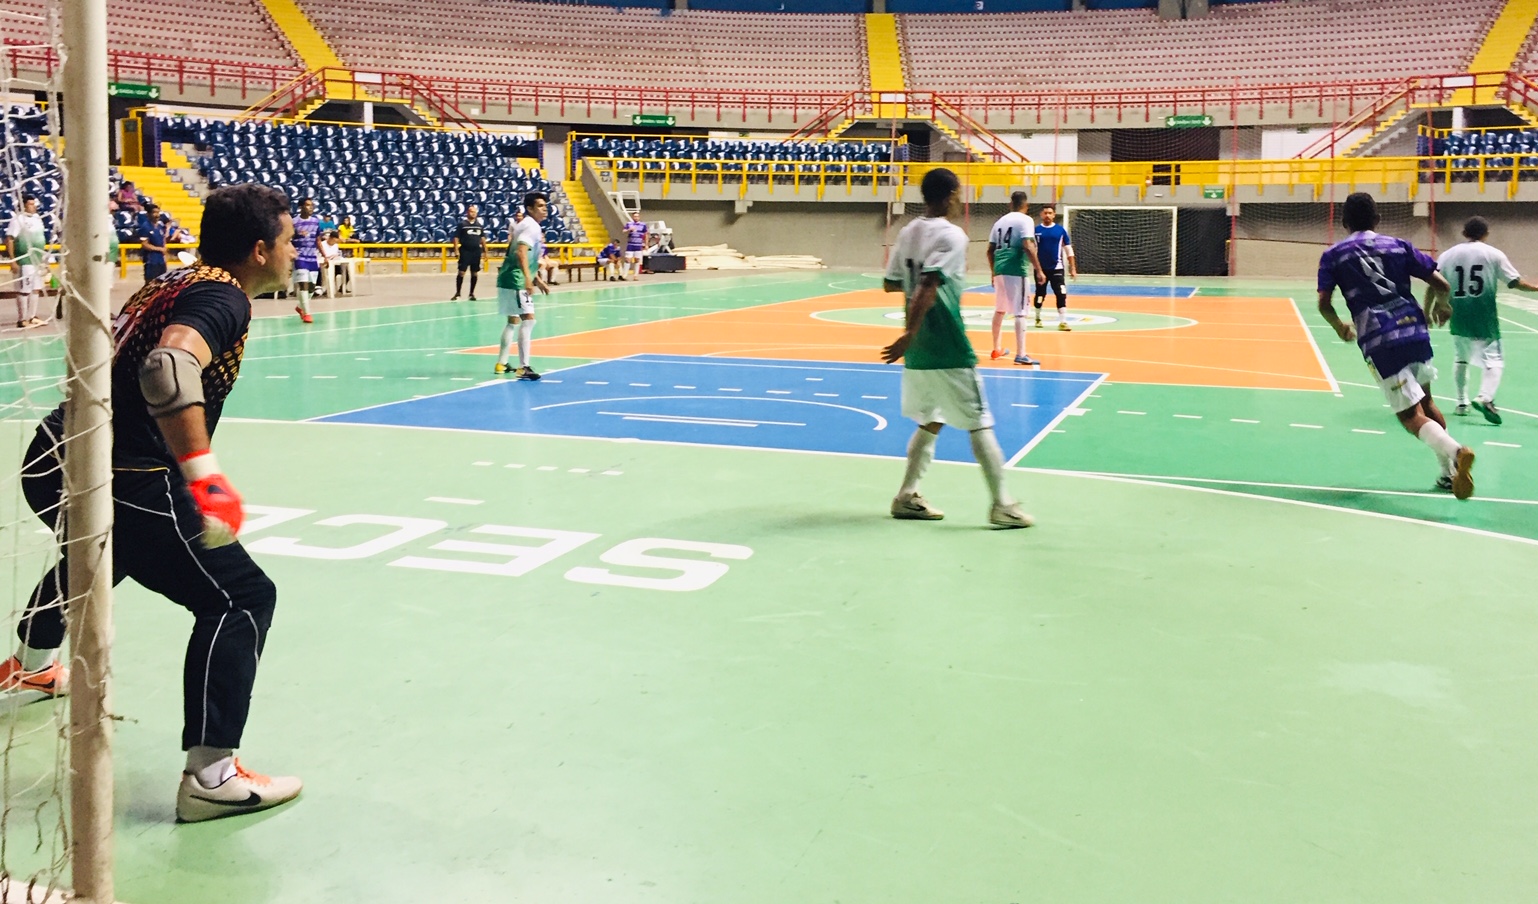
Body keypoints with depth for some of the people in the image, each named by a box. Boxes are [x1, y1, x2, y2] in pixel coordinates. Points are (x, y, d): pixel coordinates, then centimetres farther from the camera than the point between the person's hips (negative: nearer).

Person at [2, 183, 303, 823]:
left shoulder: (178, 283, 15)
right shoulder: (223, 298, -14)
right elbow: (169, 367, -34)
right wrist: (203, 473, -39)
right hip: (120, 482, -10)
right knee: (242, 597, -6)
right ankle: (210, 775, -10)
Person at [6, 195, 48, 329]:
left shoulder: (37, 218, 12)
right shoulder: (18, 219, -11)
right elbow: (9, 240, -13)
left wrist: (44, 258, 21)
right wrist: (12, 261, -17)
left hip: (38, 261, 8)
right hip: (24, 261, -8)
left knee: (36, 289, 11)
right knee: (23, 290, -5)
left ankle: (32, 317, 20)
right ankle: (22, 320, 0)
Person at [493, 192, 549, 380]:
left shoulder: (527, 225, 18)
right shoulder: (531, 226, -14)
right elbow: (521, 253, -30)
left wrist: (537, 280, 31)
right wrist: (528, 278, -40)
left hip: (510, 279, 11)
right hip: (515, 281, -11)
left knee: (513, 321, 21)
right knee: (528, 320, -16)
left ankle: (501, 364, 30)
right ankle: (523, 367, -22)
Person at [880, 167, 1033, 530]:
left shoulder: (908, 232, 7)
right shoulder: (951, 235, -15)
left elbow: (891, 284, 14)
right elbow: (928, 287, -26)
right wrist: (910, 335, -30)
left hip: (918, 350, 7)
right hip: (949, 350, -7)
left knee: (930, 422, 19)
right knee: (980, 425, 2)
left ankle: (907, 497, 17)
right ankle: (1002, 506, 6)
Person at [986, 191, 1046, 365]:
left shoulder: (1000, 221, 16)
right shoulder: (1025, 220, -4)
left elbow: (990, 250, 16)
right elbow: (1028, 247, -17)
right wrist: (1038, 270, -14)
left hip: (1000, 269, 7)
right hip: (1016, 270, -7)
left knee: (999, 309, 19)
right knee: (1020, 312, -6)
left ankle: (997, 349, 29)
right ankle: (1020, 354, -11)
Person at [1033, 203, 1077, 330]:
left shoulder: (1060, 230, 0)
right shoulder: (1036, 230, 0)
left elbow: (1068, 250, 3)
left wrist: (1073, 268, 1)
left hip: (1056, 268, -1)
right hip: (1041, 268, 1)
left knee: (1061, 295, -10)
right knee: (1040, 294, 13)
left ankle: (1063, 322, -10)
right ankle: (1038, 319, 32)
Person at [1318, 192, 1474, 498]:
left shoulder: (1333, 255, 9)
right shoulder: (1398, 245, 14)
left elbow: (1324, 304, 1)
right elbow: (1441, 284, 10)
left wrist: (1339, 327, 22)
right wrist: (1437, 306, 32)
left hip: (1379, 342, -3)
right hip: (1415, 330, 3)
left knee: (1412, 416, -4)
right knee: (1426, 403, 24)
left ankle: (1455, 451, -32)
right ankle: (1450, 474, 24)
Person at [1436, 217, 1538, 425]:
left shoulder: (1448, 255, 5)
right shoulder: (1494, 254, -2)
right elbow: (1515, 282, -1)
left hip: (1458, 318, 4)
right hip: (1484, 320, -4)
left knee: (1461, 358, 20)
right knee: (1494, 359, -2)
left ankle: (1462, 403, 24)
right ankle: (1485, 397, -24)